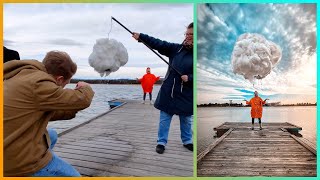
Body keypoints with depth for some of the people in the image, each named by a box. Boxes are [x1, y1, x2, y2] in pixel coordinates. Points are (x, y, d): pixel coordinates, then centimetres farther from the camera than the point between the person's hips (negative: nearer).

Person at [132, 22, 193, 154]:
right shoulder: (176, 48, 2)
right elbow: (159, 44, -5)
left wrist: (189, 78, -21)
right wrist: (141, 37, -12)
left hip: (186, 94, -1)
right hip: (169, 91, 2)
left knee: (186, 120, 15)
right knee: (164, 118, 7)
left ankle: (187, 141, 34)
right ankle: (161, 142, 20)